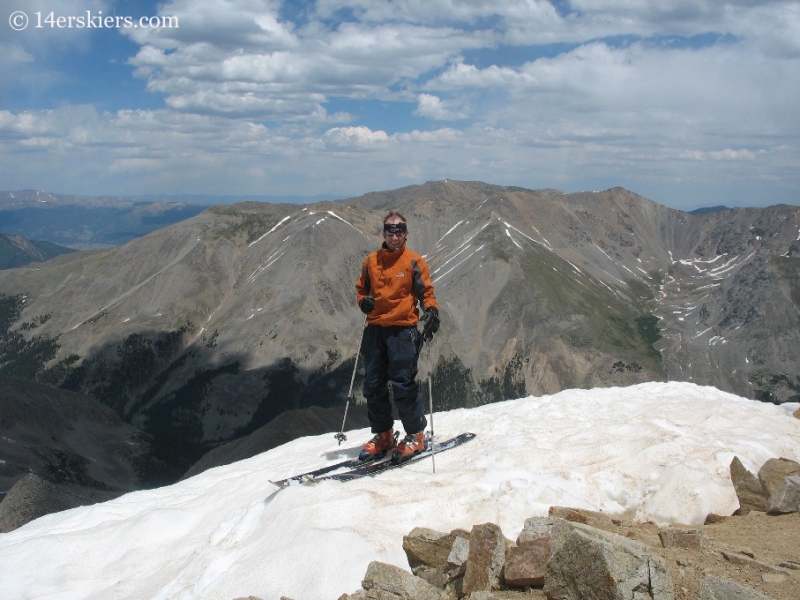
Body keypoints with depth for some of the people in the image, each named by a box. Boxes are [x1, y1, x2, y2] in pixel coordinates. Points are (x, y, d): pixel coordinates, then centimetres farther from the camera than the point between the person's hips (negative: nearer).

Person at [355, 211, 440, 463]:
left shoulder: (414, 262, 1)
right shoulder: (371, 261, 12)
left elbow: (426, 292, 3)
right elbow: (361, 288, 22)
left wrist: (432, 311, -17)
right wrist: (363, 301, 0)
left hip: (403, 329, -5)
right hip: (375, 329, 5)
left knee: (402, 383, -8)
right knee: (373, 385, 7)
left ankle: (415, 435, 8)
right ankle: (383, 435, 21)